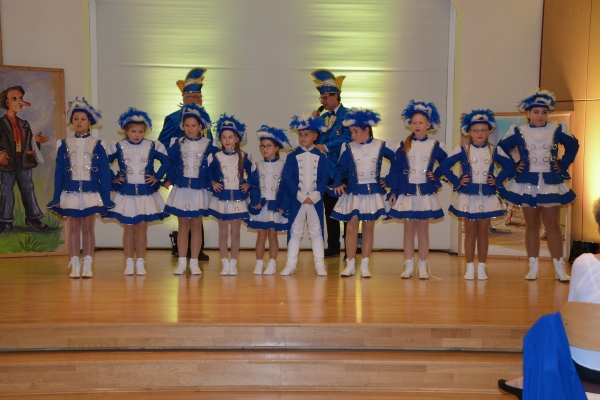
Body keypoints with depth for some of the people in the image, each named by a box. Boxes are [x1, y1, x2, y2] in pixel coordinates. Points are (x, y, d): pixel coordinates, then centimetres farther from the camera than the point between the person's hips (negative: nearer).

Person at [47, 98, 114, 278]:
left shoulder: (97, 145, 1)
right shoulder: (64, 145, 5)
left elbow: (105, 173, 1)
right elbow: (59, 173, 6)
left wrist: (106, 197, -3)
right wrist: (56, 198, 2)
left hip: (91, 193, -1)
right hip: (70, 193, 1)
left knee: (88, 229, 3)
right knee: (73, 229, 4)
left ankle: (88, 266, 10)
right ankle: (75, 266, 11)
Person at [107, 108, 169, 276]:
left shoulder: (152, 146, -1)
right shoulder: (118, 147, -2)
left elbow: (167, 161, 7)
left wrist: (157, 177, 0)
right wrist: (113, 179, 0)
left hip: (145, 193, 0)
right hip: (125, 193, 0)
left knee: (142, 228, 4)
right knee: (128, 229, 5)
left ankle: (140, 263, 10)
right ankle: (129, 263, 12)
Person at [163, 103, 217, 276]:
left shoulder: (209, 145, -1)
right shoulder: (177, 144, 3)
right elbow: (170, 163, 5)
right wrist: (168, 179, -7)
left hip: (199, 190, -1)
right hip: (181, 189, 1)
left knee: (196, 226, 5)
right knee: (183, 225, 5)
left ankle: (194, 263, 12)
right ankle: (181, 262, 11)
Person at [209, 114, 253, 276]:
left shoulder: (243, 157, 0)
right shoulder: (217, 157, 0)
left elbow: (252, 173, 10)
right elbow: (209, 172, 9)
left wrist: (248, 184, -4)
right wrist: (213, 183, -6)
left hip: (238, 199, 0)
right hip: (221, 199, 0)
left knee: (235, 232, 5)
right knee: (223, 232, 5)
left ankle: (233, 263, 13)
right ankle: (225, 263, 12)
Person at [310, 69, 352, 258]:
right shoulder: (324, 117, 13)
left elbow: (347, 138, -18)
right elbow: (315, 140, 9)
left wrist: (326, 147, -20)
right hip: (326, 170, 7)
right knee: (330, 209, 12)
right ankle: (333, 247, 20)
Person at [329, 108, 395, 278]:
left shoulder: (380, 146, -2)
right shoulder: (348, 148, -2)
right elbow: (340, 168, 5)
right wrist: (337, 184, -10)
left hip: (373, 192, 0)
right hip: (354, 193, 0)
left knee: (369, 227, 6)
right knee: (351, 226, -2)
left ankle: (365, 265, 13)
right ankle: (350, 264, 8)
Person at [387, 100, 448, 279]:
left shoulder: (435, 145, 2)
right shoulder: (404, 145, 2)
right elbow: (395, 169, 2)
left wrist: (436, 175, 1)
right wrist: (393, 191, -2)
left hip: (426, 193, 0)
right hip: (406, 192, 0)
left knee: (423, 230, 5)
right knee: (408, 229, 5)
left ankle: (423, 267, 12)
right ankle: (408, 266, 12)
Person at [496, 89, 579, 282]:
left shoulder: (557, 130, 1)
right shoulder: (518, 132, -1)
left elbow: (573, 145, 14)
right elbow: (500, 149, 7)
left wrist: (563, 165, 5)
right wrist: (513, 167, 1)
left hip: (551, 183, 0)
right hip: (527, 183, 0)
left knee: (553, 225, 0)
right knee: (531, 225, 6)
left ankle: (559, 268, 5)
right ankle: (533, 267, 13)